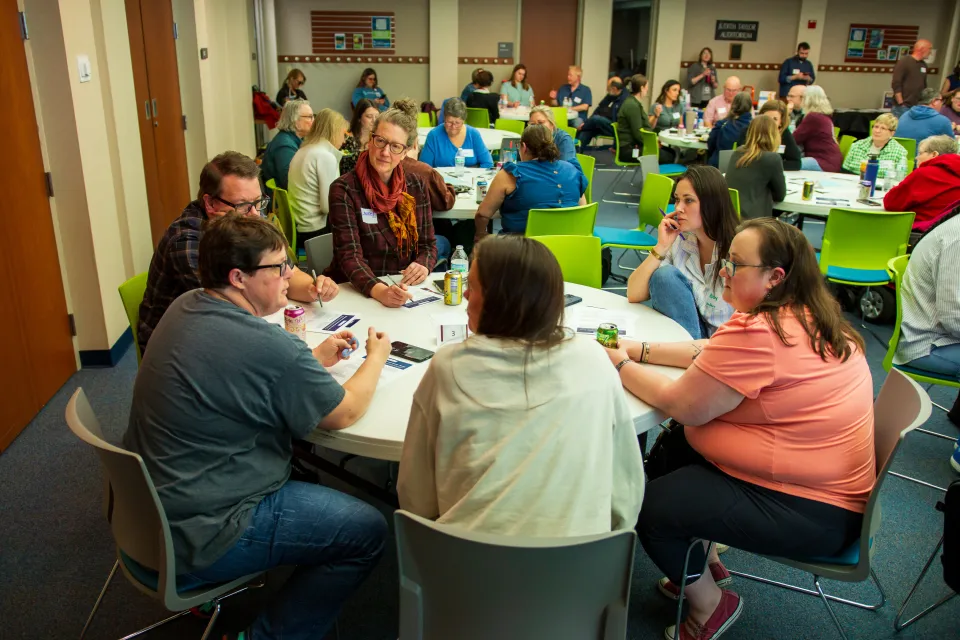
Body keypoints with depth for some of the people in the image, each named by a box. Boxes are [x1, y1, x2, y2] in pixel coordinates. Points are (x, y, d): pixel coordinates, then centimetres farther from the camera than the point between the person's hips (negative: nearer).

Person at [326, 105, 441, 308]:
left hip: (404, 290, 4)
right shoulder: (344, 190, -8)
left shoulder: (416, 186, 6)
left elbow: (428, 244, 10)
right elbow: (349, 255, -17)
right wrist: (379, 291, -35)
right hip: (354, 292, -3)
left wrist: (423, 265, -13)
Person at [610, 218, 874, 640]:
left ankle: (710, 604, 17)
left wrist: (621, 366, -7)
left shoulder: (758, 332, -28)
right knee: (672, 447, 17)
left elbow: (682, 405, -22)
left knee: (648, 505, -7)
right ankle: (705, 563, 29)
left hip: (808, 513, -10)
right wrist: (640, 351, 7)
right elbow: (712, 354, 13)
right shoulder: (807, 318, 4)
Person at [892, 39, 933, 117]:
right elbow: (895, 84, -13)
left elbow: (924, 85, 20)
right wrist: (901, 104, -15)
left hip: (917, 107, 7)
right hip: (902, 107, -6)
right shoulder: (904, 61, -8)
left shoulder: (923, 65, 13)